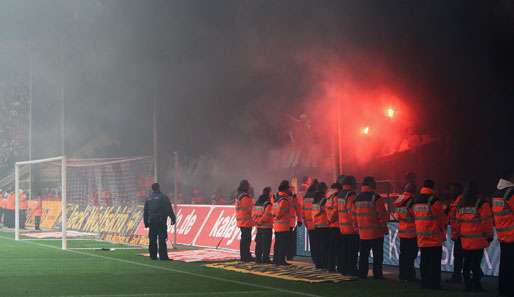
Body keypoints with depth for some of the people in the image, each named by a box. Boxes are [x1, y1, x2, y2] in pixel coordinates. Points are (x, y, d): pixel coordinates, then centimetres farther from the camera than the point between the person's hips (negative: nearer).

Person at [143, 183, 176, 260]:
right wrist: (172, 219, -3)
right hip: (161, 222, -5)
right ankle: (163, 256, -10)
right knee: (162, 239, -7)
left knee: (152, 240, 9)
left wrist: (146, 222, 21)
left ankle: (153, 256, 10)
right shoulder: (163, 197, -3)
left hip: (151, 222, 5)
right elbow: (169, 209, -8)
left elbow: (145, 212, 16)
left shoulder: (148, 199, 13)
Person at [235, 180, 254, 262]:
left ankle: (244, 256, 22)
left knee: (244, 238, 16)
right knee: (247, 238, -5)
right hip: (247, 222, -10)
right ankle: (246, 256, -4)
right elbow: (249, 209, -19)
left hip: (240, 221, 10)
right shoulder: (246, 197, -17)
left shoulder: (237, 196, 12)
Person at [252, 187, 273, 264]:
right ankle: (265, 258, -2)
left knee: (259, 242, 13)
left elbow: (253, 214, 11)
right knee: (266, 243, -2)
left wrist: (257, 221, 9)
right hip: (267, 226, -7)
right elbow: (267, 216, -20)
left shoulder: (257, 203, 10)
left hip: (259, 226, 7)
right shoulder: (268, 204, -15)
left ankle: (258, 258, 16)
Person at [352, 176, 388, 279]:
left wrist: (357, 226, 19)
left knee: (363, 255, 12)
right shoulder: (376, 198, -12)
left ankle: (362, 274, 14)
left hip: (362, 232, 5)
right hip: (376, 232, -5)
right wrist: (384, 226, 0)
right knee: (377, 255, 2)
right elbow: (382, 214, -11)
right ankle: (377, 274, 2)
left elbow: (354, 214, 11)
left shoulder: (357, 198, 6)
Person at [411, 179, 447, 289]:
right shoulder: (434, 201, -12)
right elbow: (442, 219, -7)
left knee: (424, 262, 13)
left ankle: (425, 283, 16)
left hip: (421, 238, 6)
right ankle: (434, 284, -2)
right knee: (434, 263, -1)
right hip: (435, 238, -6)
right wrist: (443, 232, 10)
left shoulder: (415, 201, 7)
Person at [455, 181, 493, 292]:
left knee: (467, 263, 11)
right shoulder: (482, 203, -9)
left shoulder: (461, 205, 9)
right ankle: (476, 285, -5)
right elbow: (487, 221, -9)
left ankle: (468, 285, 15)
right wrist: (489, 235, 0)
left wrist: (458, 235, 17)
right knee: (476, 264, -4)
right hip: (478, 240, -5)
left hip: (465, 240, 5)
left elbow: (458, 222, 11)